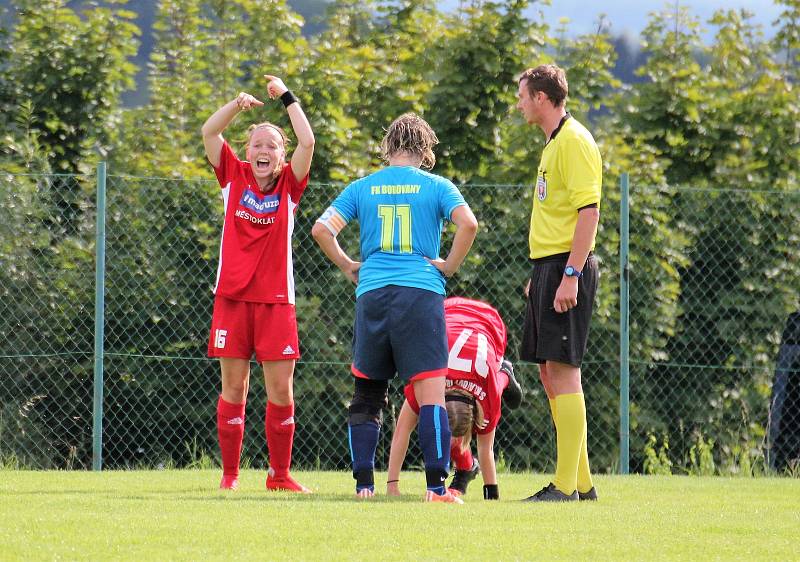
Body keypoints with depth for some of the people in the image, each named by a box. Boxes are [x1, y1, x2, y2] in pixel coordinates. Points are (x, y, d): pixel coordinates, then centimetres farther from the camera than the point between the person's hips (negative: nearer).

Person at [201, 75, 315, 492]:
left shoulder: (289, 185, 5)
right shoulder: (234, 177, 7)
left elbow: (307, 143, -7)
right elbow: (209, 132, -2)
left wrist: (287, 97, -3)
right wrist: (237, 104, -15)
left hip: (276, 300, 0)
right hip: (232, 297, 0)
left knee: (281, 391, -1)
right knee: (233, 388, 2)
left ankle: (279, 474, 9)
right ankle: (230, 474, 8)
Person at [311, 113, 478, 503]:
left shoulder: (362, 188, 11)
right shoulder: (436, 186, 5)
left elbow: (322, 229, 2)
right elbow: (468, 224, -11)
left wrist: (348, 267, 14)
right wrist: (449, 266, 2)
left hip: (371, 295, 2)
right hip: (421, 295, -2)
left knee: (367, 394, 12)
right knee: (430, 391, -6)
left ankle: (364, 485, 8)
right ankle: (437, 486, -15)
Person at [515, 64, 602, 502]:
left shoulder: (574, 141, -12)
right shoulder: (553, 142, 18)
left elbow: (589, 210, -19)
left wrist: (570, 274, -24)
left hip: (566, 268, -10)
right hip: (548, 267, 10)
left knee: (562, 371, -10)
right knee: (549, 372, 11)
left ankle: (566, 486, -10)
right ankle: (581, 482, 15)